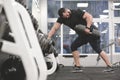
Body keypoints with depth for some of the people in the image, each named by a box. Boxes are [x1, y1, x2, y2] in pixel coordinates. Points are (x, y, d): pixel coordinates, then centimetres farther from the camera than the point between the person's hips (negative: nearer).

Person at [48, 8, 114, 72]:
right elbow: (54, 28, -5)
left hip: (91, 31, -7)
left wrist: (88, 28, -33)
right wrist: (48, 37, -17)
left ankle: (109, 66, -8)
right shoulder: (61, 19, -1)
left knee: (97, 49, -12)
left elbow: (89, 16, -23)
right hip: (83, 35, 7)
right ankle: (78, 67, 1)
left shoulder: (76, 12, -18)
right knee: (73, 46, 0)